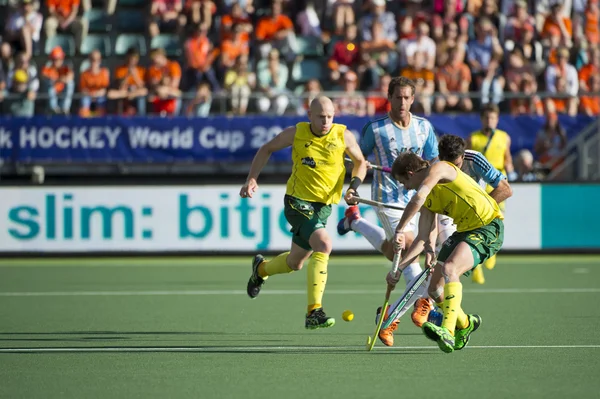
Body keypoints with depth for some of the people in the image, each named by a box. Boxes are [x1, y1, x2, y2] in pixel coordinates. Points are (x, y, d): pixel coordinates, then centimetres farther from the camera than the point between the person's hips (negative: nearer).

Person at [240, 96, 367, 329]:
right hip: (297, 201, -4)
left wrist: (354, 186, -7)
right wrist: (252, 179, -2)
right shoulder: (296, 133, -7)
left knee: (295, 263, 14)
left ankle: (261, 268, 48)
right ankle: (314, 312, -28)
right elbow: (267, 149, 8)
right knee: (323, 244, -28)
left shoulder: (344, 136, -5)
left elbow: (360, 162, 11)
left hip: (323, 206, 4)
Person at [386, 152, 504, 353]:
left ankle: (448, 332, -43)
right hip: (464, 231, 10)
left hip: (488, 227, -9)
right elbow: (423, 239, 13)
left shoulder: (439, 169, -11)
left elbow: (418, 198, -28)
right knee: (435, 289, 8)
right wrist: (399, 267, 5)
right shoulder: (428, 201, 14)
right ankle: (465, 324, 37)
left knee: (449, 268, -32)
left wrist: (399, 231, -27)